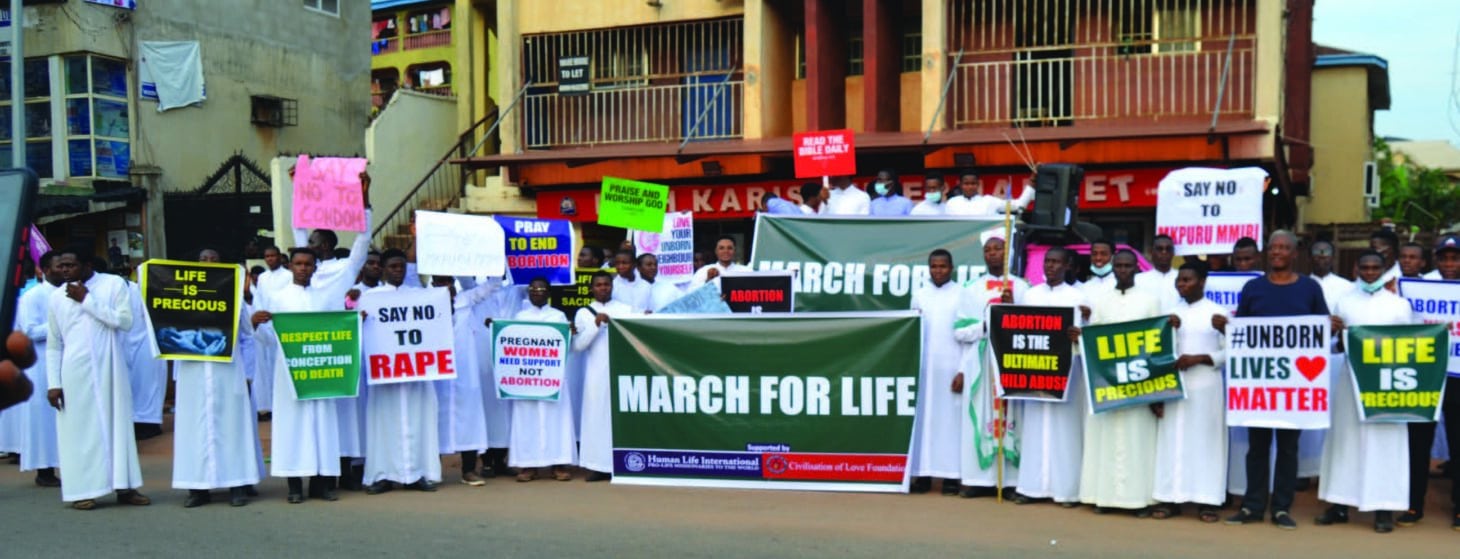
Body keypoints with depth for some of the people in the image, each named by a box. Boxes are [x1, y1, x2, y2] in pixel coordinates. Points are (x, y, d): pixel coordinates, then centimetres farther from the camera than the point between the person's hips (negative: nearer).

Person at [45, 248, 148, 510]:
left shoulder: (114, 284, -1)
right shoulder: (57, 296, 5)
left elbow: (125, 321, -13)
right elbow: (53, 345, 6)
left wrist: (87, 300, -11)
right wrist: (53, 383, 0)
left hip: (110, 369, 0)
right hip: (76, 372, 1)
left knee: (117, 424, 4)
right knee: (79, 429, 1)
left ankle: (124, 486, 9)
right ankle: (82, 490, 6)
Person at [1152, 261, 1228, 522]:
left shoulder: (1218, 312, 1)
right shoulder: (1170, 313, 12)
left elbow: (1230, 352, -3)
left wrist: (1198, 359, -13)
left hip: (1206, 386, -3)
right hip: (1173, 385, 3)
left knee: (1205, 440, -2)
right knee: (1172, 439, 2)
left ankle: (1207, 500, 2)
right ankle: (1170, 498, 5)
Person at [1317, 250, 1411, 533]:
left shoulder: (1399, 304, 6)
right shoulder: (1343, 302, 10)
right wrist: (1337, 335, -10)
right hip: (1351, 379, 2)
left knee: (1384, 442, -1)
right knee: (1345, 439, 4)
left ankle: (1384, 509, 4)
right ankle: (1339, 505, 10)